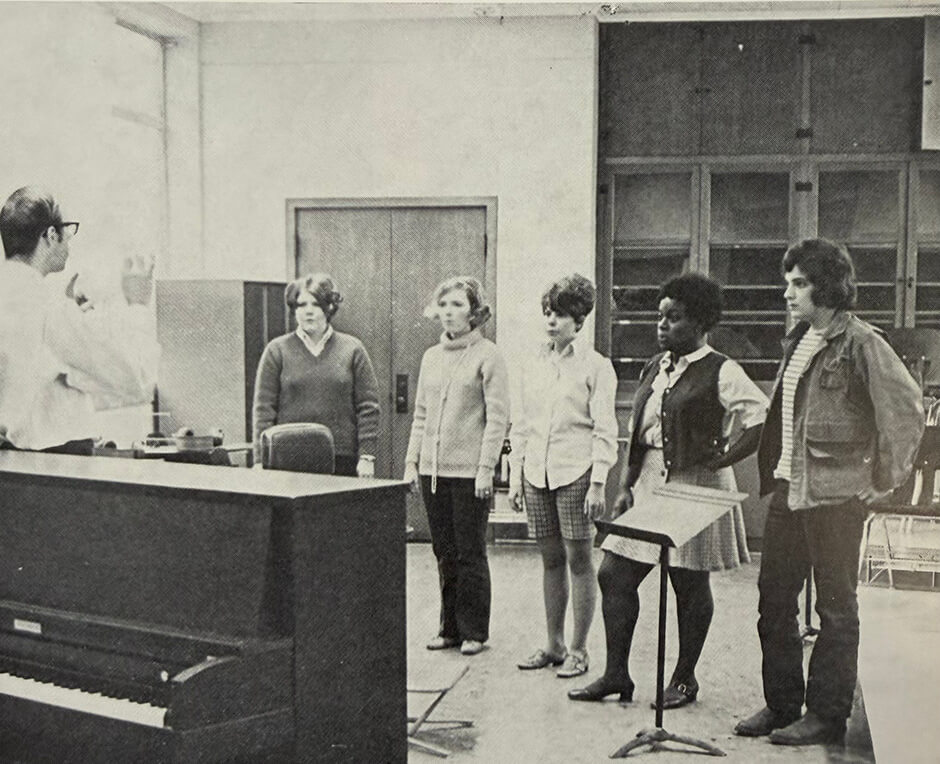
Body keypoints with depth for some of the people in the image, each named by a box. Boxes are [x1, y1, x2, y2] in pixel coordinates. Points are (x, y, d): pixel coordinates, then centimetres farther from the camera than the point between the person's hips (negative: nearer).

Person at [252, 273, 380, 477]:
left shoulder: (352, 349, 8)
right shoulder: (277, 350, 7)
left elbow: (368, 407, 6)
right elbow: (263, 409, 4)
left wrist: (367, 457, -1)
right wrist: (262, 461, -2)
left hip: (342, 460, 1)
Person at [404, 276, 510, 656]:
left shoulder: (488, 356, -5)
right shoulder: (431, 356, 13)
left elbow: (497, 417, -9)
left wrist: (486, 467, -14)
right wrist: (411, 461, 11)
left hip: (469, 471, -6)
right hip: (433, 469, 6)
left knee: (470, 554, 2)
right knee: (444, 553, 11)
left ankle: (473, 631, 14)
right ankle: (450, 627, 22)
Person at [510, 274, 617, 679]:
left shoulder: (595, 366, -2)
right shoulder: (533, 366, 12)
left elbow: (604, 429, -6)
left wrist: (598, 482, -12)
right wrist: (515, 475, 10)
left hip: (575, 472, -5)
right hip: (537, 474, 5)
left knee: (579, 559, 1)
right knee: (551, 559, 11)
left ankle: (578, 650, 11)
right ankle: (553, 645, 21)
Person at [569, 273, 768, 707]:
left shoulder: (720, 372, -9)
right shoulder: (655, 369, 13)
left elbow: (763, 418, -16)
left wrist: (723, 459, -15)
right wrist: (627, 487, 11)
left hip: (694, 488, -7)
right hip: (649, 484, 7)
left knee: (690, 585, 5)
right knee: (614, 575, 4)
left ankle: (685, 679, 21)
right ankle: (616, 674, 15)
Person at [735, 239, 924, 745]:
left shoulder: (860, 343, -12)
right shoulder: (797, 342, 13)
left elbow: (908, 408, -15)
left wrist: (883, 479, -10)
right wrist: (772, 472, 15)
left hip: (835, 496, -8)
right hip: (788, 490, 8)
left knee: (836, 608, 5)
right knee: (774, 599, 12)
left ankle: (827, 715, 15)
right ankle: (781, 704, 24)